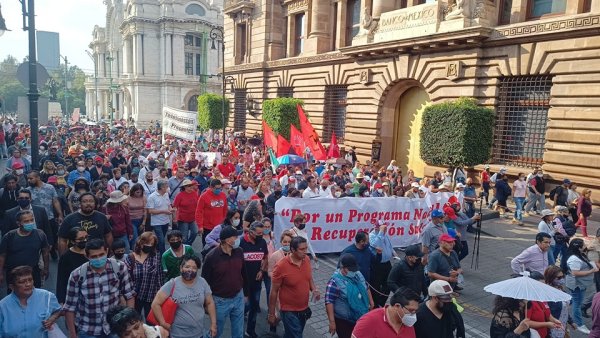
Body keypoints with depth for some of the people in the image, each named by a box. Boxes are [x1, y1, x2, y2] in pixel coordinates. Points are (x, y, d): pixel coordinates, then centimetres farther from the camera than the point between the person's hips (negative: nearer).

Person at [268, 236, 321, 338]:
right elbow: (274, 291, -13)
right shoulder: (281, 266, -22)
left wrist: (314, 289, -9)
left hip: (304, 309, 6)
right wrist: (271, 314, -7)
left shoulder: (306, 260, -6)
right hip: (289, 311, -6)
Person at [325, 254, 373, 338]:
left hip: (361, 317, 7)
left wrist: (371, 302, 18)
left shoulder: (358, 274, -1)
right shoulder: (335, 281, -23)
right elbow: (329, 302, -23)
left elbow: (366, 288, 15)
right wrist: (332, 322, -24)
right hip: (344, 320, -7)